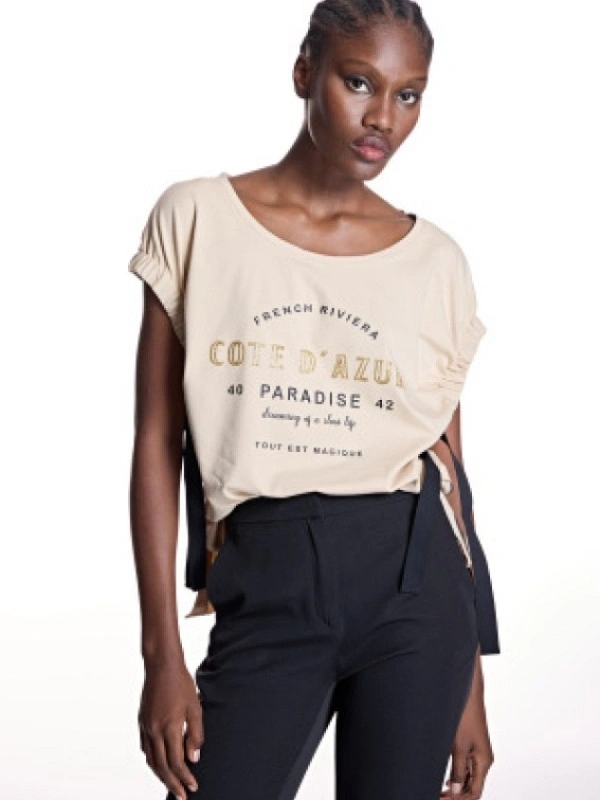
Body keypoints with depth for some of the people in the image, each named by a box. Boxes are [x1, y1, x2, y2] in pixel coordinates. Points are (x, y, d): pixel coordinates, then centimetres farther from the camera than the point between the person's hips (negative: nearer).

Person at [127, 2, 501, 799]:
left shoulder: (437, 262, 6)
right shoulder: (197, 217, 2)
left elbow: (450, 472, 9)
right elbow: (158, 444, 1)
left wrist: (470, 681, 9)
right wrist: (163, 655, -5)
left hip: (411, 583, 1)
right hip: (266, 590, -1)